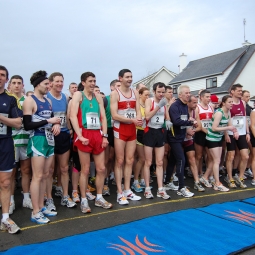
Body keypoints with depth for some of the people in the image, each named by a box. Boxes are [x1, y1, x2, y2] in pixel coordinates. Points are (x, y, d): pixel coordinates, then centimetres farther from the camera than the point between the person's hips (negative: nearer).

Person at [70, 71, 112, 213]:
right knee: (85, 170, 1)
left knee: (101, 168, 8)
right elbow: (73, 116, -12)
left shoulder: (98, 97, 14)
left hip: (98, 135, 5)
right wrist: (80, 136, -20)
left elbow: (103, 117, 12)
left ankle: (99, 198, 23)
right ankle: (84, 200, 14)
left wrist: (104, 136, 3)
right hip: (84, 135, -5)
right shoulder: (78, 95, -1)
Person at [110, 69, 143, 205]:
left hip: (132, 129, 6)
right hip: (120, 129, -5)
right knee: (119, 161, -1)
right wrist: (132, 120, -22)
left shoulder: (135, 93, 9)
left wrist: (139, 119, -17)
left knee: (130, 160, 9)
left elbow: (138, 111, 6)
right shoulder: (115, 93, -8)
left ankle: (127, 190, 19)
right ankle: (120, 193, 6)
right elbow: (114, 115, -15)